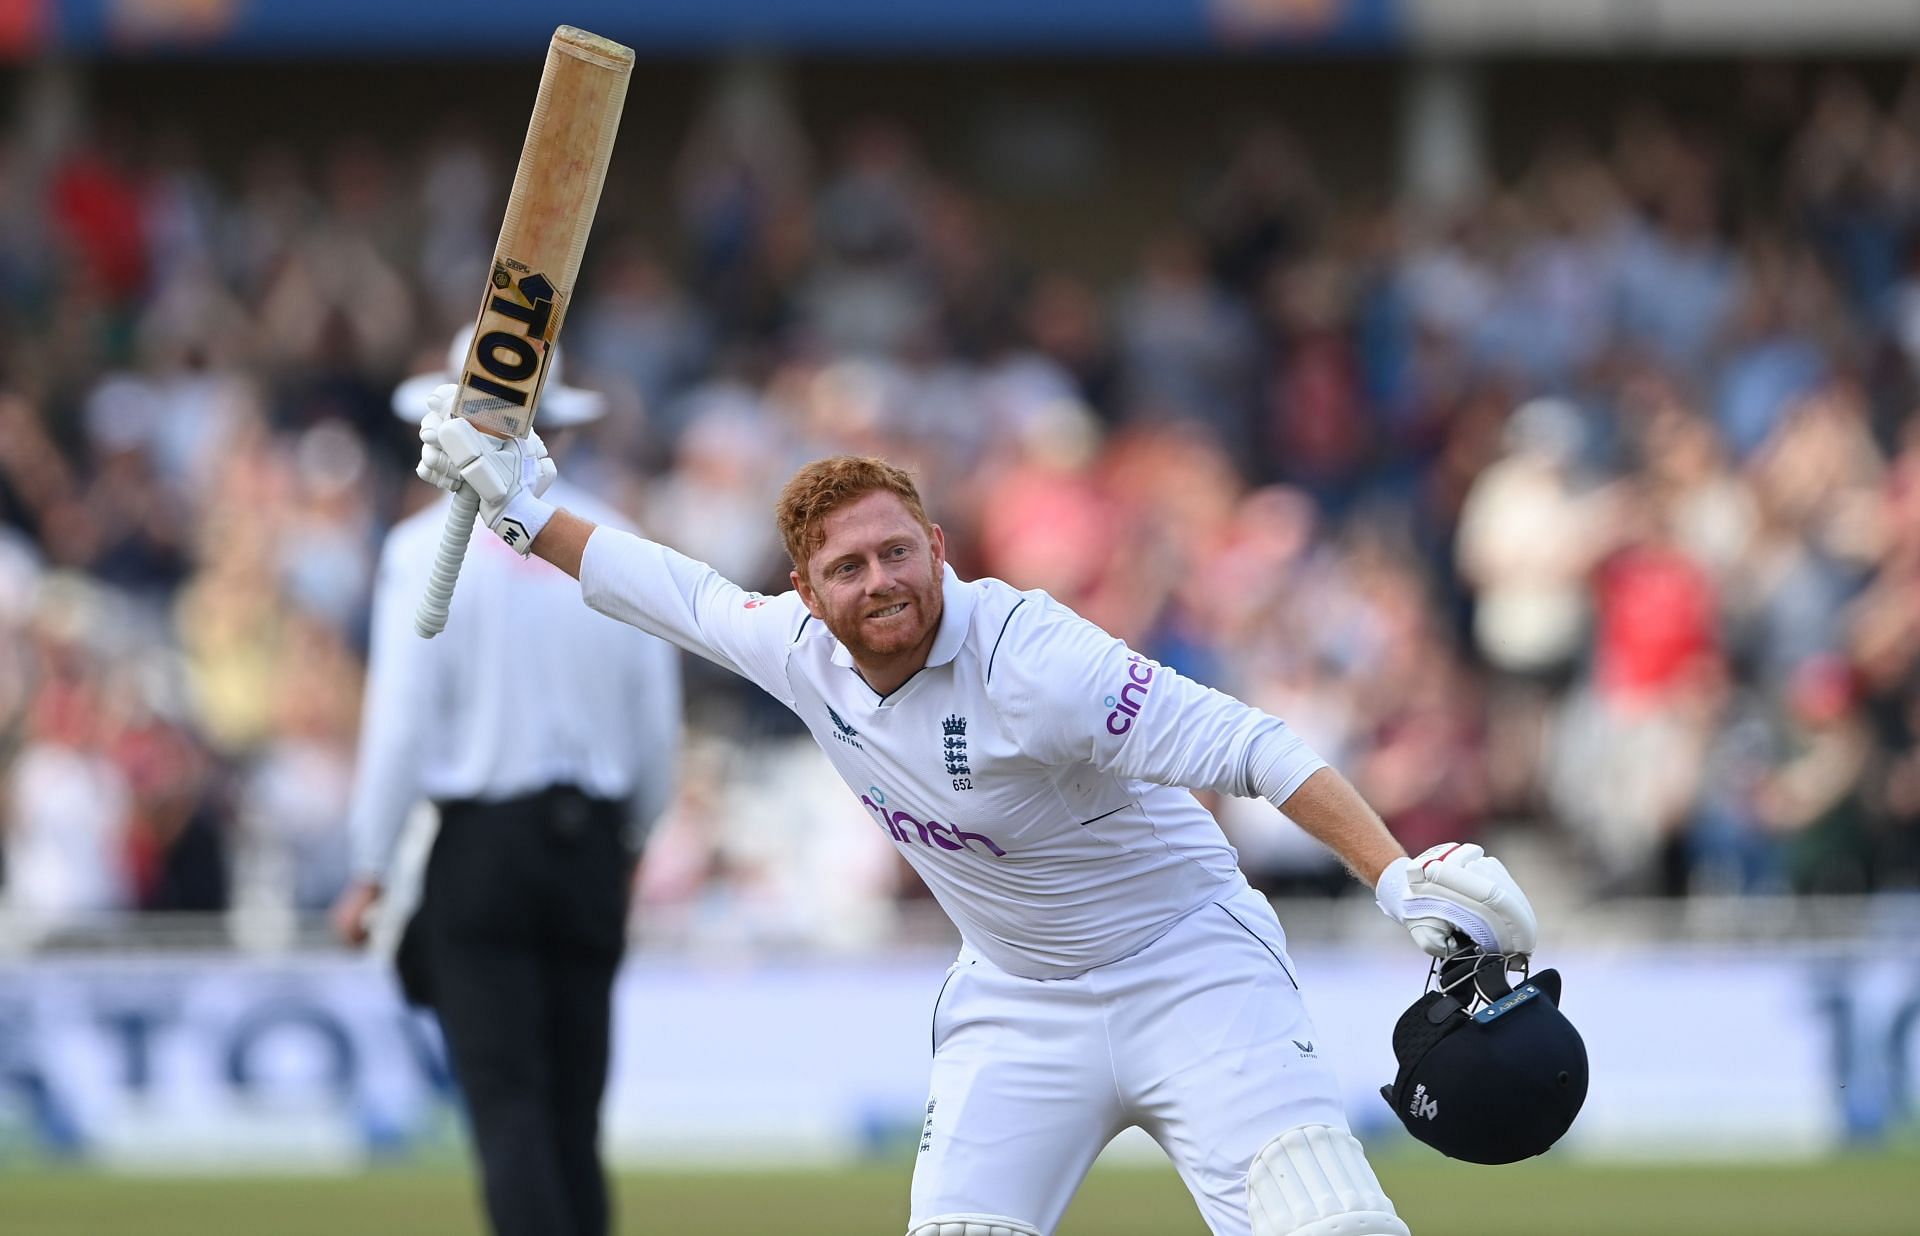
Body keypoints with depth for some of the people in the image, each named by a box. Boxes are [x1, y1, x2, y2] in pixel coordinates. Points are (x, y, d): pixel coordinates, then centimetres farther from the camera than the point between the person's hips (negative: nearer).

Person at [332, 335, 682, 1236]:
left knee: (507, 1104, -8)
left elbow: (402, 722, -10)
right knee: (574, 1117, 9)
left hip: (479, 843, -4)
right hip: (591, 843, 4)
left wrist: (372, 872, -2)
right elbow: (658, 729, 8)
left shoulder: (429, 548, -7)